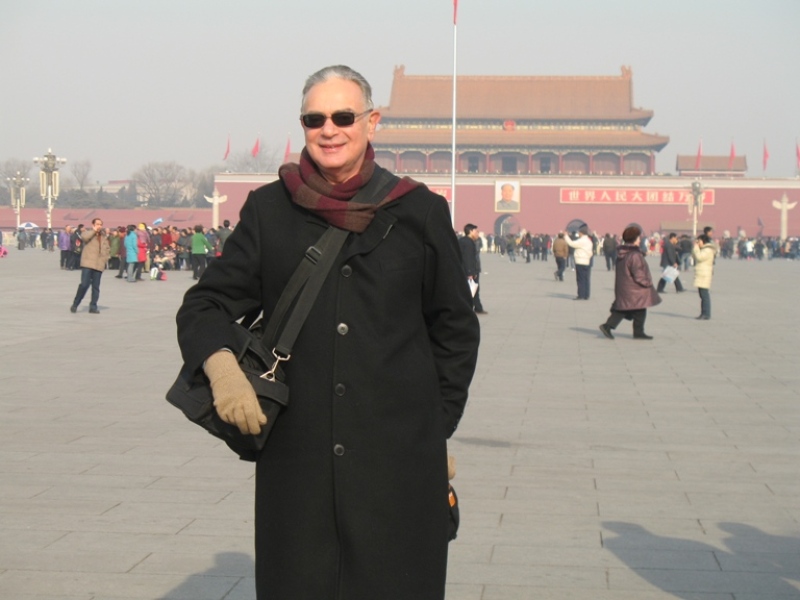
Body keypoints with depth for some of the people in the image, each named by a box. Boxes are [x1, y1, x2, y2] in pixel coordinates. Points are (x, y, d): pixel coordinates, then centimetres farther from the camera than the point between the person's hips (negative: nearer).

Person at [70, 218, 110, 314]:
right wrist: (94, 231, -8)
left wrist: (105, 257, 8)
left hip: (99, 265, 5)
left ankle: (93, 306, 11)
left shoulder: (104, 237, 19)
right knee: (84, 284, -13)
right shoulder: (87, 233, 5)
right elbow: (84, 237, -19)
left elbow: (108, 249, 26)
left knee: (96, 286, 5)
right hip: (87, 263, -5)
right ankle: (75, 304, 1)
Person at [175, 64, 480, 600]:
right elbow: (206, 304, 7)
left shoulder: (420, 212, 4)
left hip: (399, 458, -1)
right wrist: (221, 365, -15)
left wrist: (437, 426, 7)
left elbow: (456, 328, 11)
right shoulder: (269, 211, 6)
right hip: (296, 460, 1)